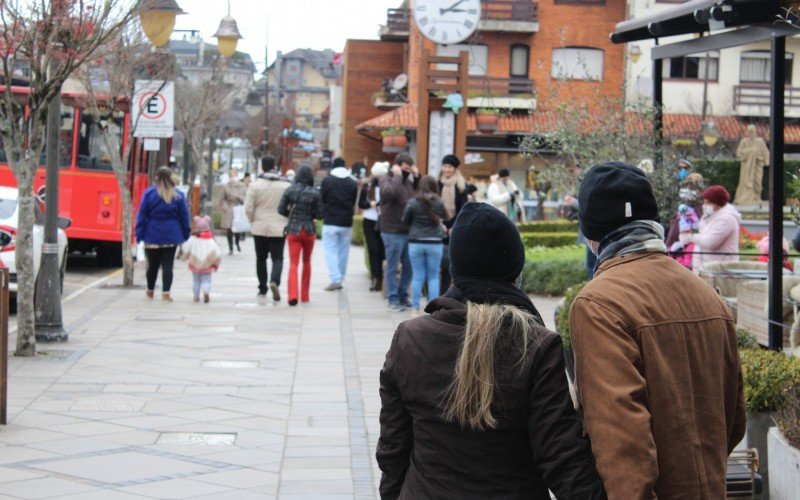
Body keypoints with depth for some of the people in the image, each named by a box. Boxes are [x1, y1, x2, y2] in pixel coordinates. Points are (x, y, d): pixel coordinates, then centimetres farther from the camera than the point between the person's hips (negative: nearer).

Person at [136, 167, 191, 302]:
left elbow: (141, 216, -4)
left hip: (152, 236, 0)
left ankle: (150, 291, 28)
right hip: (171, 236, 0)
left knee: (153, 265, 13)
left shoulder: (149, 193, -4)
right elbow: (184, 217, 2)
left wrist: (139, 235, -1)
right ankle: (165, 293, -6)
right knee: (167, 265, 1)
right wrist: (186, 235, 10)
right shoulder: (178, 196, -2)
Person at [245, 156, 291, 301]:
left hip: (259, 228, 1)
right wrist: (287, 221, 10)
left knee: (261, 259, 14)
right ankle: (275, 281, -24)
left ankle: (262, 289, 19)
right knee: (277, 258, 3)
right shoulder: (286, 185, -4)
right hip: (279, 229, -1)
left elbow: (248, 208, -8)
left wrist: (253, 221, 8)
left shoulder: (255, 185, -6)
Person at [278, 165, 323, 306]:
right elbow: (319, 214, -5)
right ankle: (304, 295, 24)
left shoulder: (290, 191, -5)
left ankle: (293, 295, -20)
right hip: (309, 230, 0)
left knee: (293, 264, -1)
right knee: (307, 262, 18)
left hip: (293, 230, 0)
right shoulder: (315, 193, -7)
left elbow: (281, 210, -4)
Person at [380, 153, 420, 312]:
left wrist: (417, 176, 9)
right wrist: (397, 176, -16)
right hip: (393, 232, -7)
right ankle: (393, 299, 9)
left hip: (408, 231, 7)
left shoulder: (408, 181, 12)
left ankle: (403, 295, 25)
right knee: (392, 268, 2)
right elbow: (391, 192, -28)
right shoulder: (386, 181, -8)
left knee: (409, 266, 12)